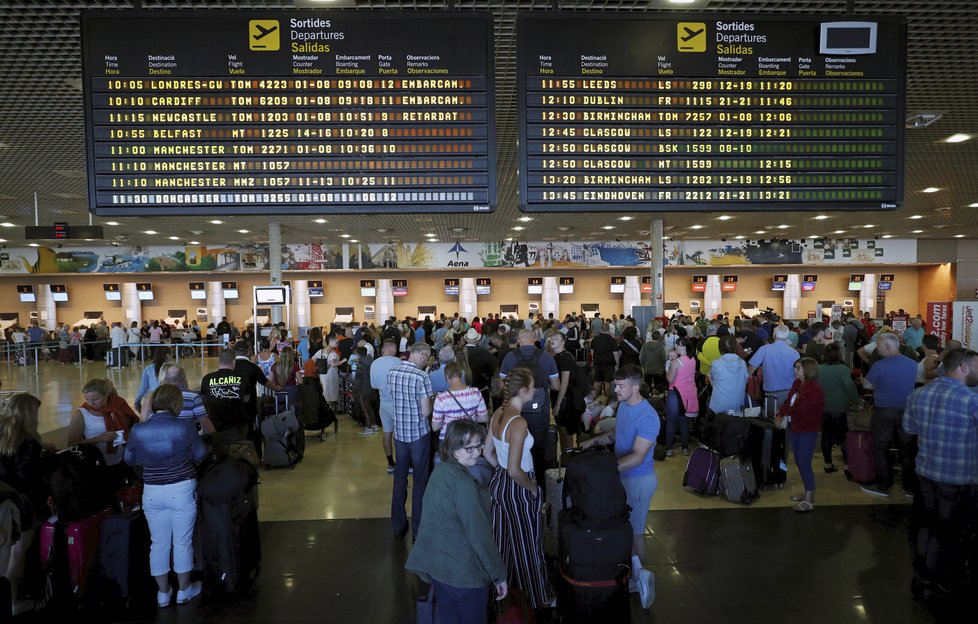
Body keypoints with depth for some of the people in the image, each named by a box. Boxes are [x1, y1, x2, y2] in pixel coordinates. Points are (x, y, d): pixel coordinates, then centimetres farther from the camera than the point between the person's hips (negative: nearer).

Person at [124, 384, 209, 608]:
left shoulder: (138, 430, -9)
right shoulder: (184, 426, -16)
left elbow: (130, 459, 8)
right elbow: (201, 455, -3)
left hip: (152, 493, 3)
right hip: (182, 490, -2)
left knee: (159, 543, 16)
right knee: (183, 542, 12)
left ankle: (163, 593, 29)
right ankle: (184, 591, 26)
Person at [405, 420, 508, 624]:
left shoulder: (440, 471, 3)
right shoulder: (463, 484, -24)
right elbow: (479, 535, -22)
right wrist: (499, 575, -12)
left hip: (434, 564, 8)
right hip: (463, 572, -8)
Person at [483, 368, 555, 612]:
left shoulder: (498, 413, -3)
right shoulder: (519, 423, -28)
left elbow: (487, 452, 8)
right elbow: (515, 471, -28)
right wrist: (534, 488, -12)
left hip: (499, 482, 8)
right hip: (517, 490, -8)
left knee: (503, 539, 23)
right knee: (527, 543, 12)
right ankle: (537, 597, 32)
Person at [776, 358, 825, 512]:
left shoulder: (814, 389, -19)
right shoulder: (797, 383, 6)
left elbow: (800, 409, -25)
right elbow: (788, 401, 8)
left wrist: (783, 411, -12)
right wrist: (780, 415, -7)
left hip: (808, 431, -8)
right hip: (794, 427, 9)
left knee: (804, 464, -6)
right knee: (799, 462, 16)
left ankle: (809, 500, 3)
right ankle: (808, 492, 30)